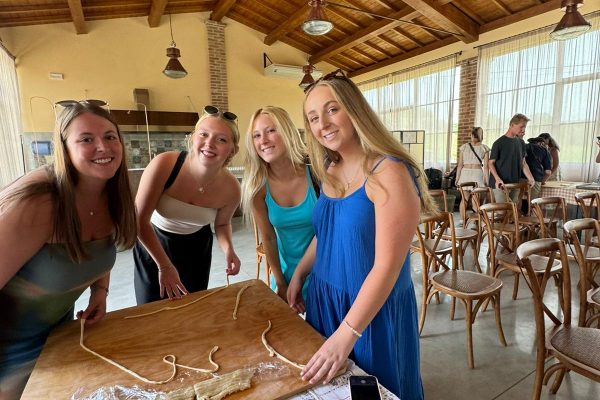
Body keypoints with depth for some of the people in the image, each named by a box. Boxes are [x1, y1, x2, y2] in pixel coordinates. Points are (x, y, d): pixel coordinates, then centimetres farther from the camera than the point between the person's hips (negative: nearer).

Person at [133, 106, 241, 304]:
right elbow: (140, 220, -21)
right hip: (152, 242, -1)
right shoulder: (164, 164, -31)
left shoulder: (230, 188, -22)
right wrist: (164, 266, -18)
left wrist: (228, 248, -20)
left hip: (196, 248, 2)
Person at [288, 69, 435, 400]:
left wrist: (345, 336, -24)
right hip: (324, 298, 7)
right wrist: (298, 275, 13)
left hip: (375, 310, -6)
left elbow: (387, 266, -25)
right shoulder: (331, 172, 0)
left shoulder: (390, 172, -22)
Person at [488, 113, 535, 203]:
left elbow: (523, 163, 16)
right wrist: (497, 179, -21)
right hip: (501, 184, -6)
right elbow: (491, 163, -7)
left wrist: (530, 178, 3)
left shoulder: (520, 143, 12)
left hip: (515, 184, 6)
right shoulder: (499, 143, -7)